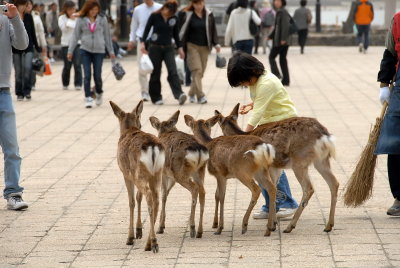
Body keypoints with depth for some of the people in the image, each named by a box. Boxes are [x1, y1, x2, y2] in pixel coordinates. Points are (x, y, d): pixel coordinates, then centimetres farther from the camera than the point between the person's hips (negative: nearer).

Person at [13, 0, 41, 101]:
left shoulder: (28, 17, 5)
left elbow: (33, 33, 11)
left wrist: (36, 46, 11)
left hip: (28, 47, 1)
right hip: (16, 48, -1)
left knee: (27, 67, -17)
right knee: (18, 71, 3)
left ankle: (27, 91, -8)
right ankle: (19, 94, 13)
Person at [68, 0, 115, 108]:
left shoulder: (102, 19, 2)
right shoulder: (81, 20, 1)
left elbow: (107, 36, 9)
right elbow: (75, 36, 5)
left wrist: (111, 51, 10)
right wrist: (70, 51, 3)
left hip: (99, 51, 0)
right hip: (85, 50, 0)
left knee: (97, 75, 0)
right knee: (87, 75, -6)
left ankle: (99, 93, 27)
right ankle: (88, 98, -2)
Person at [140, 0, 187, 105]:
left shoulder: (174, 19, 4)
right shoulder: (154, 16, -4)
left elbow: (176, 34, 14)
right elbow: (147, 30, -1)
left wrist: (180, 47, 13)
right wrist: (142, 42, -12)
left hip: (168, 48, 2)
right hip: (155, 48, -1)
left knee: (173, 72, -14)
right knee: (155, 73, 3)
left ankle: (179, 95, -26)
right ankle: (156, 98, 14)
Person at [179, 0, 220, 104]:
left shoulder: (209, 15, 5)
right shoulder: (188, 16, -1)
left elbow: (213, 30, 10)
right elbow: (183, 31, 1)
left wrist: (216, 44, 2)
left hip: (204, 47, 3)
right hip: (192, 46, -3)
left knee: (201, 72, 4)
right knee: (196, 70, -13)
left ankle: (192, 93, 22)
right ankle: (200, 96, -18)